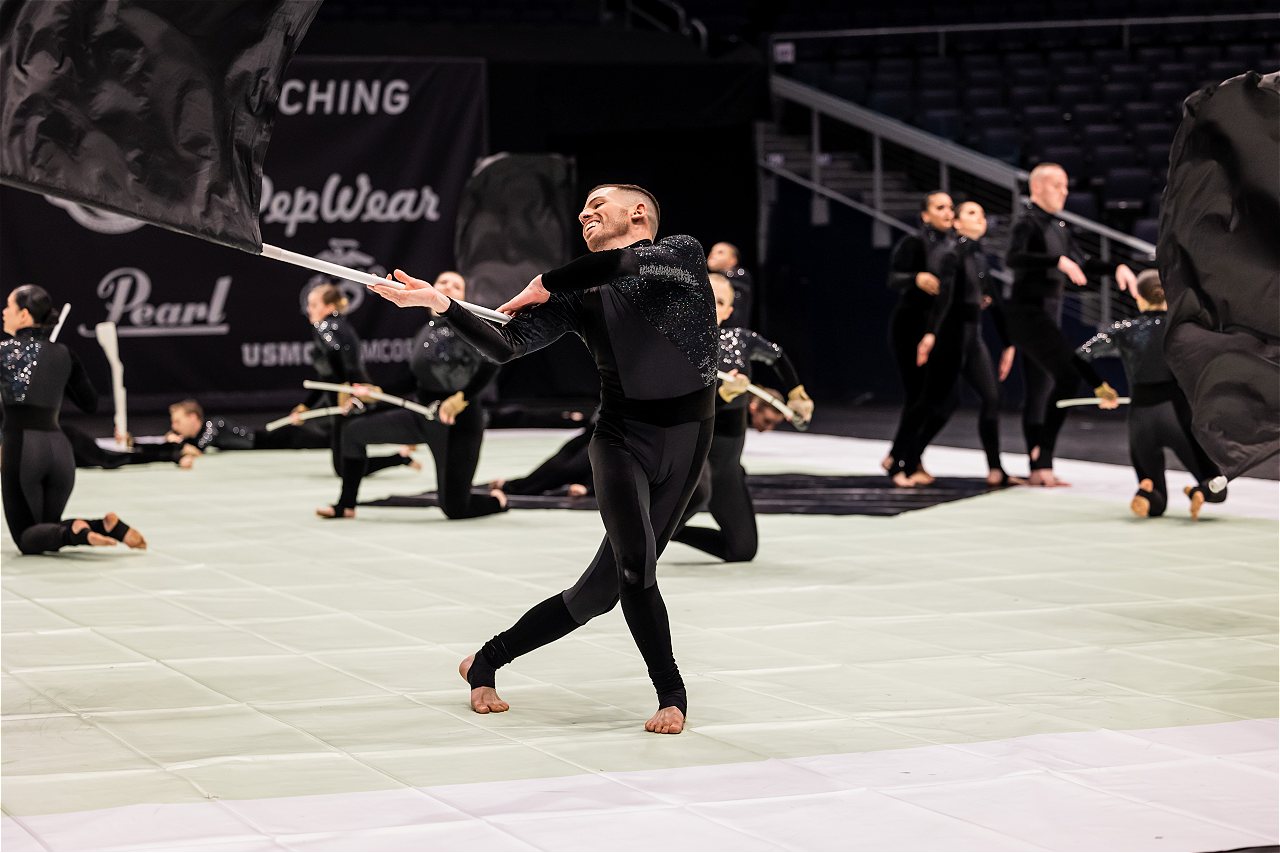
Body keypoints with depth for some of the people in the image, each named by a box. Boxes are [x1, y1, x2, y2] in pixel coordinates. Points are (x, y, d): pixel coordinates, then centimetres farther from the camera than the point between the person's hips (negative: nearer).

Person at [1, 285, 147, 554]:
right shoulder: (63, 353, 12)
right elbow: (91, 403, 19)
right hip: (59, 447, 5)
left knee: (27, 539, 4)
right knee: (49, 528, 19)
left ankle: (74, 532, -27)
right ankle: (107, 526, -8)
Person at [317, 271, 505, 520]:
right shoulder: (425, 332, 10)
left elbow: (491, 363, -24)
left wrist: (462, 398, -26)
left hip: (458, 423, -7)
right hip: (423, 416, 7)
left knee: (454, 509, -6)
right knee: (354, 431, 2)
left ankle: (497, 499, 29)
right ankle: (346, 505, 13)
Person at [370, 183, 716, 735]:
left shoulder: (684, 254, 0)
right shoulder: (576, 296, 5)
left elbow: (629, 264, -21)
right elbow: (503, 348, -7)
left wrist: (546, 284, -9)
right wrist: (440, 304, -21)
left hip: (687, 446, 0)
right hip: (621, 437, 0)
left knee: (604, 588, 4)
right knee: (636, 566, -25)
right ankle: (671, 695, -10)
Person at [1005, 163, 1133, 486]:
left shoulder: (1058, 227, 15)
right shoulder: (1028, 223, -11)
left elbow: (1082, 262, 24)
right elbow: (1013, 257, -30)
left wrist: (1116, 267, 8)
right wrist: (1059, 261, -39)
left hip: (1049, 314, 9)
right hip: (1028, 312, -9)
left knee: (1040, 391, 9)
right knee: (1068, 375, -20)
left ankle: (1038, 470, 12)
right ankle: (1042, 452, -17)